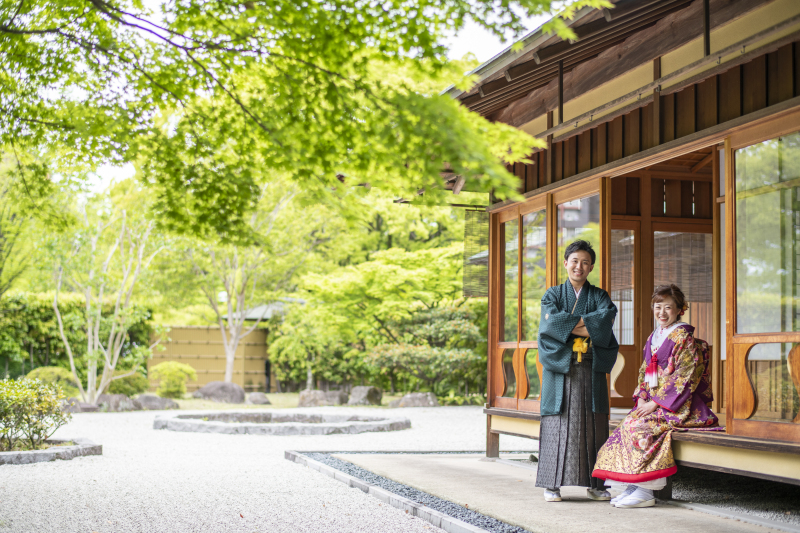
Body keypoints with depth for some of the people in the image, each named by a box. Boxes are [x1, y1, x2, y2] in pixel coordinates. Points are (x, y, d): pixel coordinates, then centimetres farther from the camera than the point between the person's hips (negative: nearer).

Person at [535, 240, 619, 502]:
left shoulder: (600, 296, 13)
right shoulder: (553, 295, 10)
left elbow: (606, 318, -9)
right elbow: (552, 322, -9)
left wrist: (568, 323, -14)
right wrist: (588, 326, -12)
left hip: (591, 370, 1)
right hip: (560, 367, -1)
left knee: (592, 424, 0)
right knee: (559, 423, -4)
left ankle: (595, 483, 6)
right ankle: (552, 484, -1)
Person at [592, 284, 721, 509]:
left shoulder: (683, 337, -10)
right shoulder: (654, 338, 16)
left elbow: (685, 376, -16)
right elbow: (645, 372, 19)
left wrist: (656, 403, -18)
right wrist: (641, 397, 0)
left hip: (680, 406, -8)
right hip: (654, 401, 8)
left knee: (638, 426, -26)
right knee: (626, 425, -11)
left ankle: (645, 492, -21)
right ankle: (632, 487, -9)